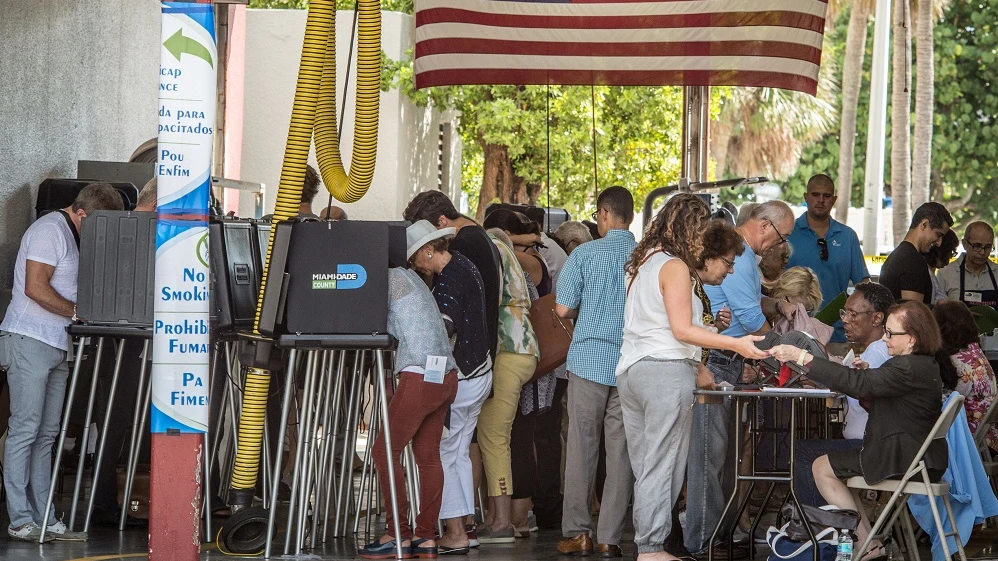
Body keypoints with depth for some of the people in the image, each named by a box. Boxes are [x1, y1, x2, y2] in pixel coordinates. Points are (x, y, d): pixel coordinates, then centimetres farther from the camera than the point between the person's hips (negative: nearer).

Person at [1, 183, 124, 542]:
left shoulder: (75, 237, 19)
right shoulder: (51, 230, -10)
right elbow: (35, 287, -18)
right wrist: (78, 311, -14)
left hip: (56, 347, 10)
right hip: (29, 341, -10)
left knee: (46, 434, 8)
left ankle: (44, 519, 9)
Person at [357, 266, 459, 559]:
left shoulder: (391, 278, -4)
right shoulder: (409, 277, 22)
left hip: (420, 376, -9)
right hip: (445, 375, 9)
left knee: (385, 451, -3)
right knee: (428, 455, 8)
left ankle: (398, 535, -4)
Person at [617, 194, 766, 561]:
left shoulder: (642, 263, 18)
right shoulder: (675, 267, -9)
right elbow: (682, 328, -15)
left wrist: (695, 366, 24)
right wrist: (735, 345, -18)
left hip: (629, 371, 8)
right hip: (666, 371, -8)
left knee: (644, 468, 9)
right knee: (661, 466, -4)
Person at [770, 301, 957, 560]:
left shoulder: (911, 368, -23)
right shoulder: (926, 364, 11)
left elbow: (856, 383, -30)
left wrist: (801, 357, -32)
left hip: (906, 460, -11)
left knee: (822, 468, 1)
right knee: (836, 465, 25)